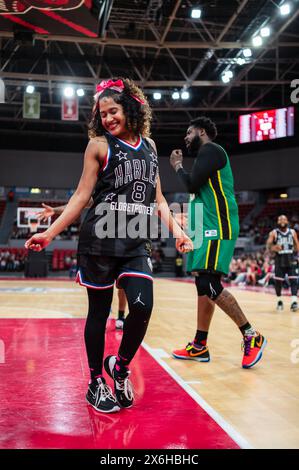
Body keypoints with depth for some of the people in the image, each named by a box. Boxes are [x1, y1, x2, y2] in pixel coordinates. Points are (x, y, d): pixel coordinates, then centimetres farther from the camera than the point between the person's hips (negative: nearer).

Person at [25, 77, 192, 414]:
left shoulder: (148, 145, 15)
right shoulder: (99, 145, 3)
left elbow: (157, 198, 19)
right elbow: (82, 195, 2)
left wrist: (176, 230, 8)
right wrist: (50, 232, -5)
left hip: (136, 242, 3)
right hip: (100, 238, -3)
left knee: (142, 307, -11)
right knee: (99, 311, 4)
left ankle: (120, 366, 17)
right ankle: (96, 383, 23)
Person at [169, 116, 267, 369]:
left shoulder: (211, 149, -6)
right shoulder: (206, 154, 25)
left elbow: (192, 185, -14)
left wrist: (178, 166, 1)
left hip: (216, 228, -11)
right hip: (207, 228, 11)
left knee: (210, 285, -16)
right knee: (203, 286, 9)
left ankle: (252, 336, -5)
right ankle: (200, 347, 15)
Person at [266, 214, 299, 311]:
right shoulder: (274, 233, 0)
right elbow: (268, 245, -10)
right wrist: (274, 247, -32)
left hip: (291, 260, 1)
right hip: (279, 261, -1)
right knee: (278, 281, 3)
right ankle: (279, 301, 21)